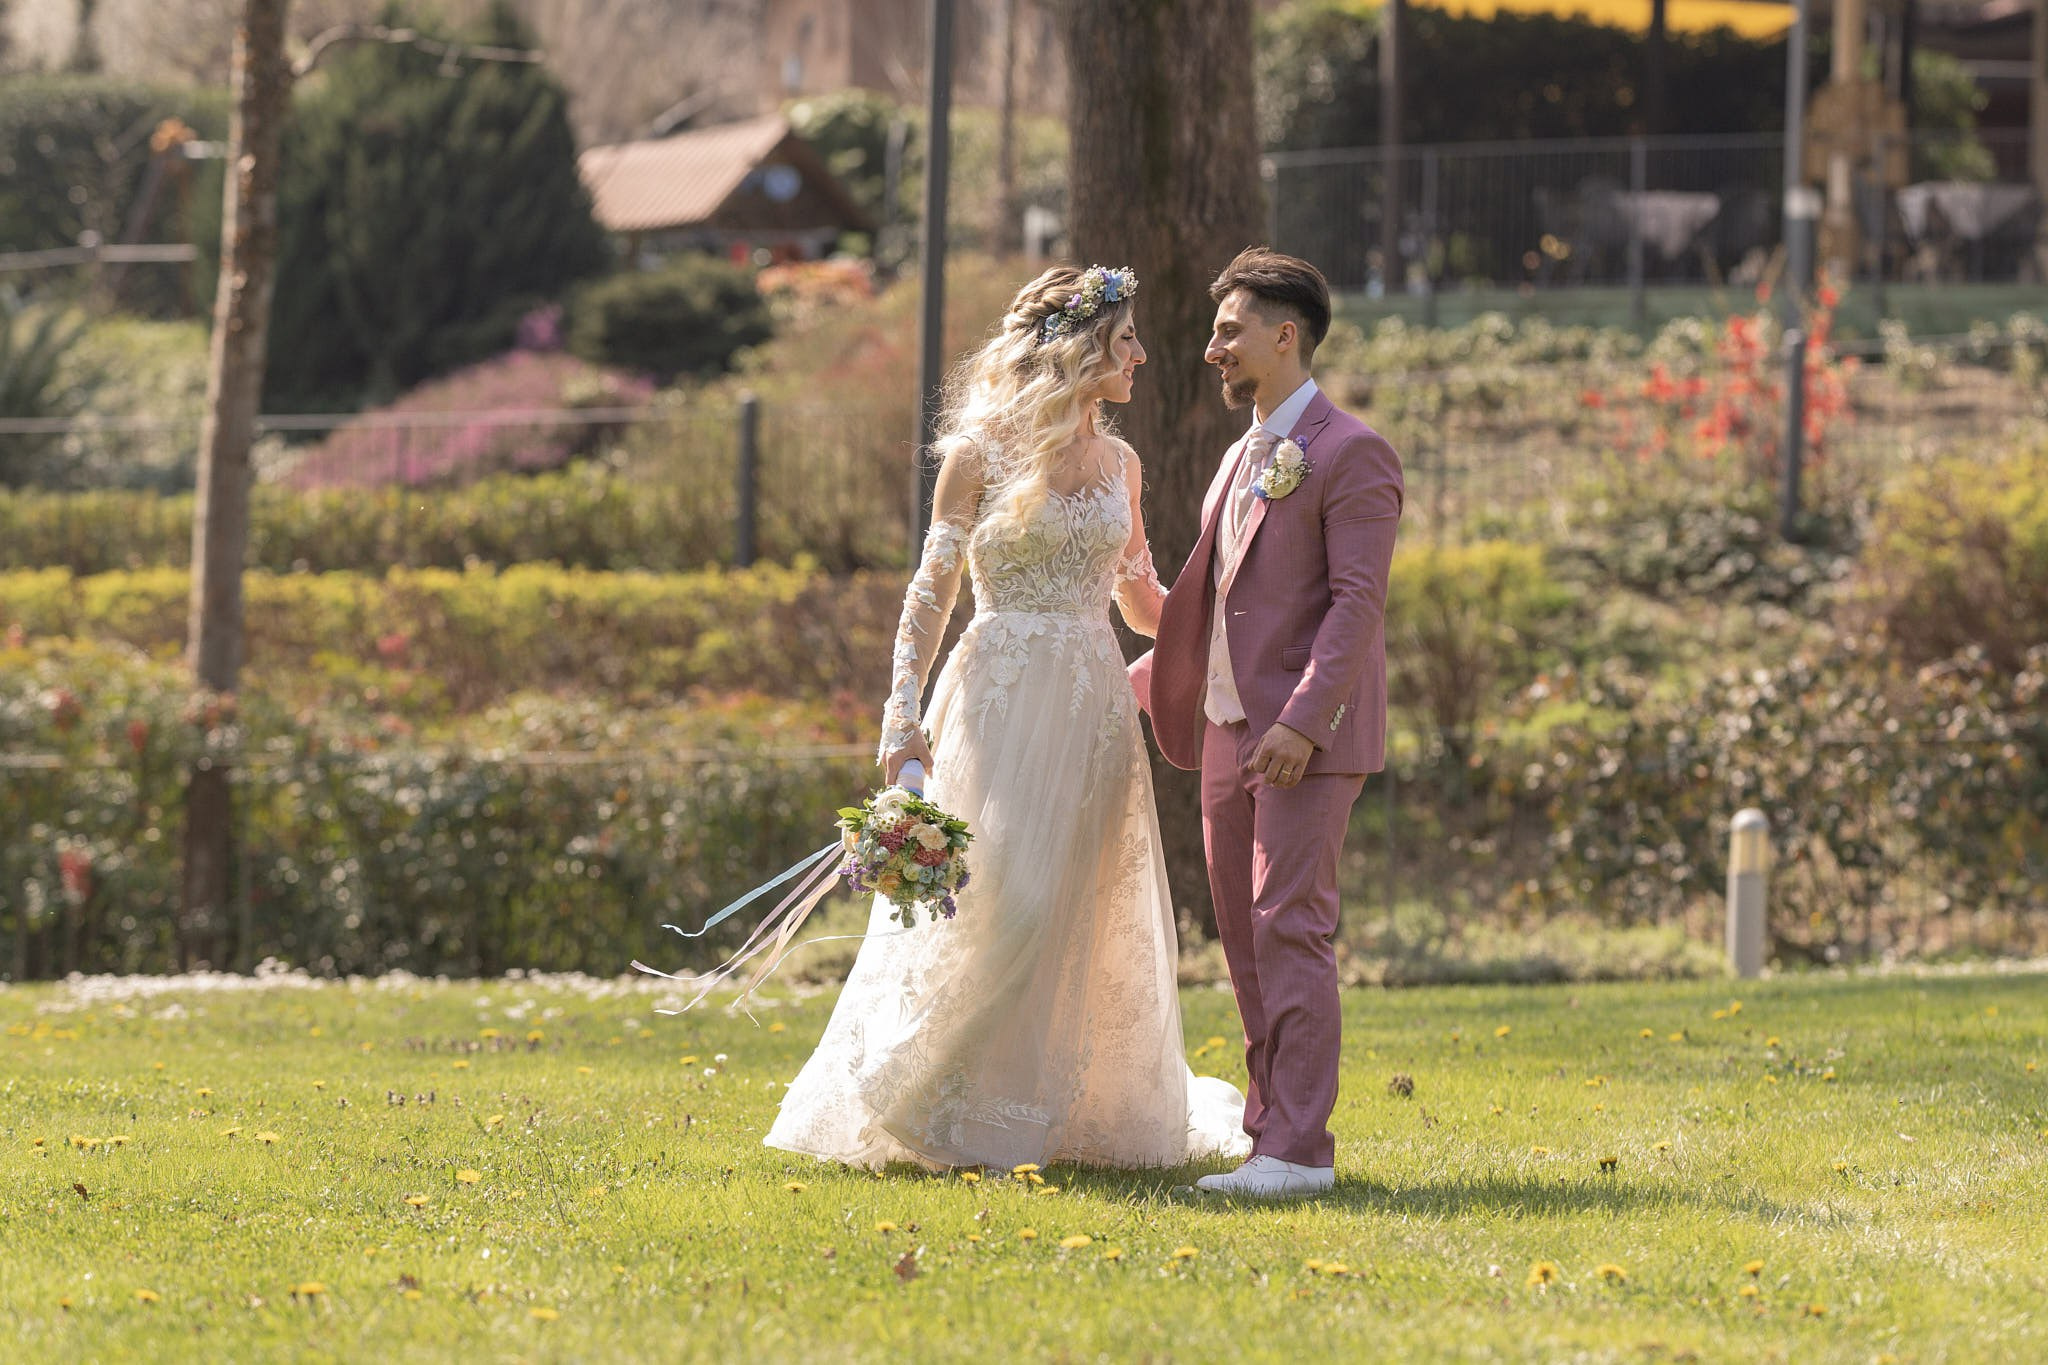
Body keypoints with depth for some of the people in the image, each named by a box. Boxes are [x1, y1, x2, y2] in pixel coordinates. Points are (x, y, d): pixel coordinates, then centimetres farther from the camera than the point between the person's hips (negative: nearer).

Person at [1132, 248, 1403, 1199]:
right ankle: (1271, 1129, 14)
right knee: (1244, 935, 9)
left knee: (1290, 927, -12)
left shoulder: (1349, 455, -9)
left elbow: (1357, 599, -16)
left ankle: (1300, 1148, -13)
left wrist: (1304, 721, -23)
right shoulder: (1242, 460, 18)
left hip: (1308, 737, -9)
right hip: (1230, 730, 9)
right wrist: (1140, 680, 26)